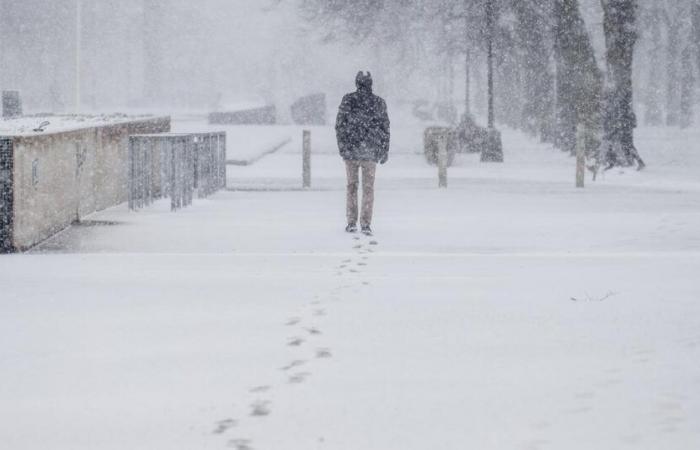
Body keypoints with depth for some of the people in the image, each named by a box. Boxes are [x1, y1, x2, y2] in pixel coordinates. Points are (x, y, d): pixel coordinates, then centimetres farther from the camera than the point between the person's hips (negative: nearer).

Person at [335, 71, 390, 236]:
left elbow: (340, 125, -2)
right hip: (371, 151, 0)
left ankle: (351, 222, 9)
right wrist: (385, 151, 11)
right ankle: (366, 224, -3)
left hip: (350, 149, 0)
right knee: (368, 187, 3)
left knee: (352, 185, 11)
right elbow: (385, 128, 4)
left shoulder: (348, 100, -3)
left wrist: (342, 146, 8)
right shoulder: (379, 103, 0)